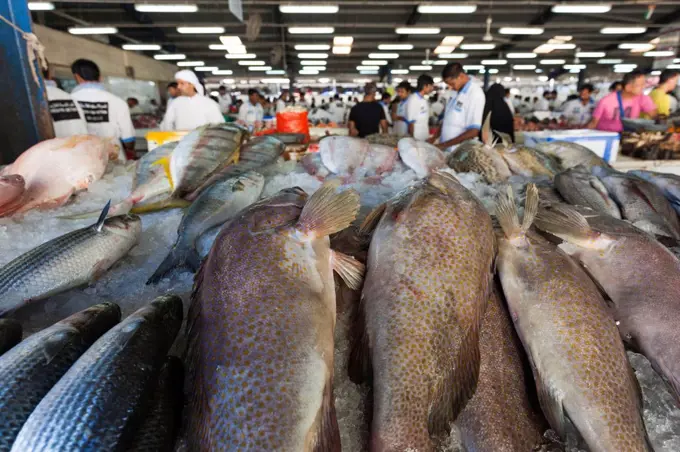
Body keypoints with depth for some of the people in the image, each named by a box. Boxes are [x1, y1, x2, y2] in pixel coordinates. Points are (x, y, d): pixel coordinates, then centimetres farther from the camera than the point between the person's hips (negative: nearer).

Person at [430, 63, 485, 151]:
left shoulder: (476, 94, -16)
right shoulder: (456, 91, 8)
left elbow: (474, 132, -20)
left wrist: (445, 145, -20)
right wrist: (434, 138, 8)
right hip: (445, 149, 7)